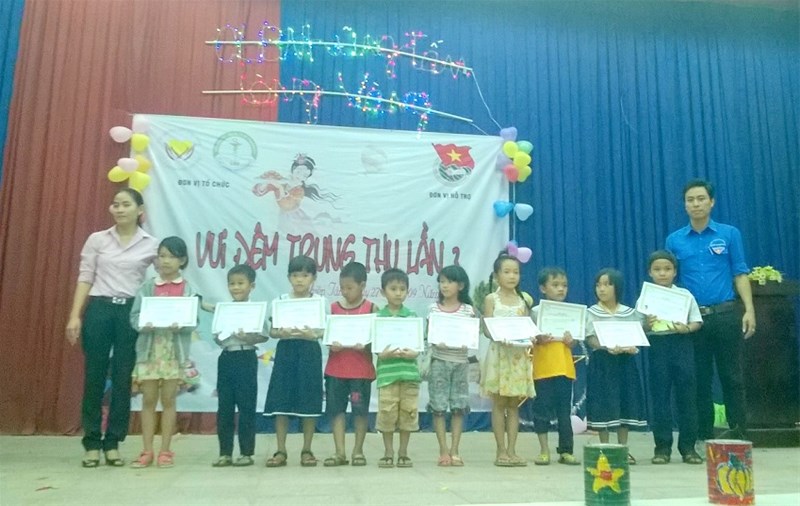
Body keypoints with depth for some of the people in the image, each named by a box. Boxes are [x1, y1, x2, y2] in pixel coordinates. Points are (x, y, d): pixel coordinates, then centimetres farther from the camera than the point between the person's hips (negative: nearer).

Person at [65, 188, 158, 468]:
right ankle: (92, 443, 15)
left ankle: (112, 443, 16)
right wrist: (74, 315, -3)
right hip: (98, 310, 0)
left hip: (132, 313, 0)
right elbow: (85, 279, 4)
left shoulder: (152, 245, 3)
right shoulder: (97, 240, 5)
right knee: (94, 377, 3)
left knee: (123, 380, 4)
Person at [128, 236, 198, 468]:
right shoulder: (147, 287, 4)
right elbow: (134, 316, 0)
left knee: (168, 400, 6)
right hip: (149, 348, 1)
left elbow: (193, 321, -4)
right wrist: (144, 324, -20)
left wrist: (180, 326, -24)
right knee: (148, 400, 6)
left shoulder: (188, 290, 1)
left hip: (174, 350, -1)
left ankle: (165, 451, 14)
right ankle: (147, 451, 15)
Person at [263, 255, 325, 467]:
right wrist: (282, 333, -18)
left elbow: (323, 331, -2)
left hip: (309, 352, -1)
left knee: (309, 403, 2)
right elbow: (272, 331, 4)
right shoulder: (281, 300, 4)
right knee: (281, 402, 1)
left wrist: (311, 334, -22)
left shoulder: (319, 301, 1)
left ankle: (306, 450, 14)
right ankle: (281, 451, 11)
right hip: (286, 351, 1)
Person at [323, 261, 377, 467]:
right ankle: (339, 452, 12)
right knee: (336, 408, 4)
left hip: (362, 369, -3)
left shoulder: (371, 309, -3)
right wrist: (332, 344, -14)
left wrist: (365, 346, -23)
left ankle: (358, 450, 20)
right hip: (336, 368, 3)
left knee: (360, 410, 6)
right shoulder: (333, 308, 5)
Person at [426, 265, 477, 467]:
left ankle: (454, 451, 12)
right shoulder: (433, 308, 4)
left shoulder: (468, 310, 2)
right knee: (438, 406, 0)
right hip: (439, 361, 0)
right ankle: (443, 450, 9)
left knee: (459, 407, 3)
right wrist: (436, 342, -15)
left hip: (460, 362, 0)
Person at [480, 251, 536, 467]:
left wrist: (531, 336, -14)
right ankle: (501, 451, 10)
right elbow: (487, 329, -4)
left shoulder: (525, 299, 8)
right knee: (499, 403, 3)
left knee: (514, 404, 7)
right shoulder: (491, 299, -1)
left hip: (519, 354, 3)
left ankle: (512, 450, 13)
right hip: (499, 353, -3)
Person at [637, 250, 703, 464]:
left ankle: (688, 447, 15)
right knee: (660, 397, 4)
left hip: (681, 344, 1)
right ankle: (663, 447, 12)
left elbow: (697, 322, 4)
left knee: (687, 395, 4)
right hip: (657, 346, 0)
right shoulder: (645, 298, 3)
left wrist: (686, 328, -16)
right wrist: (646, 326, -21)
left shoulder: (685, 295, 5)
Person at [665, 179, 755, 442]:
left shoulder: (729, 234, 3)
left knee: (732, 376, 4)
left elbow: (740, 273, 2)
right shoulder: (674, 240, 6)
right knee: (699, 379, 8)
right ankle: (704, 436, 18)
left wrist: (749, 310, -7)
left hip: (726, 314, -1)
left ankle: (739, 434, 13)